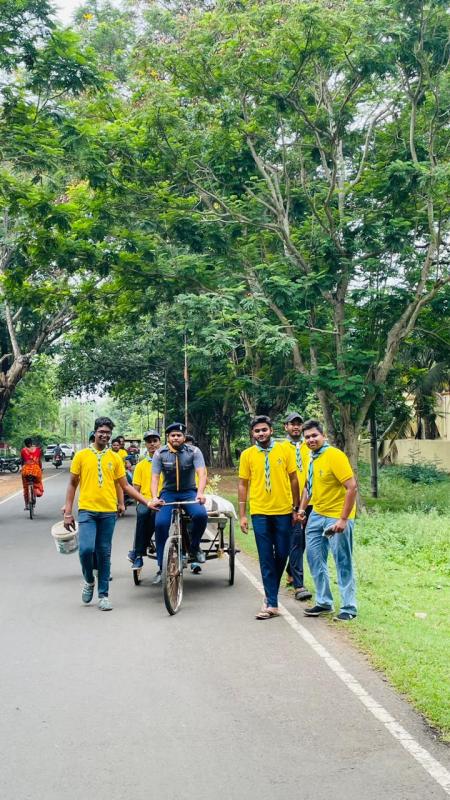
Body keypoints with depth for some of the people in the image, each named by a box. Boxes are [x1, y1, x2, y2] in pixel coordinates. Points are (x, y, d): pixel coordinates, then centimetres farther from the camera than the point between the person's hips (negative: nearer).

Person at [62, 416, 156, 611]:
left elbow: (125, 486, 11)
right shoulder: (81, 455, 3)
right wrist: (68, 513, 3)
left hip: (108, 512, 2)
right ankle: (89, 580, 14)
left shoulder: (115, 458, 7)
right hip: (87, 510, -2)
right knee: (86, 549, -16)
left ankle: (103, 595, 17)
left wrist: (147, 502, 2)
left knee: (104, 553, 6)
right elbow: (72, 484, 7)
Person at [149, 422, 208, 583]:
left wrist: (200, 493, -37)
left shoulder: (194, 451, -7)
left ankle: (194, 548, -3)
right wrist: (154, 498, -27)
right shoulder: (160, 454, -4)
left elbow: (202, 473, -19)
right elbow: (155, 477, -9)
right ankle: (162, 567, -10)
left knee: (201, 515, -32)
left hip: (189, 492, -1)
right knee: (160, 523, -24)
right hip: (168, 493, 1)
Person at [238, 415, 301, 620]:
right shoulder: (247, 454, 1)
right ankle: (272, 604, 5)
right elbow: (243, 485, 6)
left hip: (283, 511, 1)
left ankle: (271, 594, 29)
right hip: (260, 513, -1)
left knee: (282, 554, 7)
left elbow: (293, 479, 7)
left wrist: (296, 508, 7)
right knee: (266, 559, 1)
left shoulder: (285, 450, 0)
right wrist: (242, 515, 3)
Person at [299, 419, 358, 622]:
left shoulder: (335, 456, -17)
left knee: (343, 563, -1)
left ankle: (349, 608, 8)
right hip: (317, 514, 8)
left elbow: (352, 487, -22)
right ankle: (323, 602, 22)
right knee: (314, 557, 10)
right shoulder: (312, 458, 7)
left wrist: (343, 519, -24)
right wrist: (302, 508, 11)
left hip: (337, 517, -8)